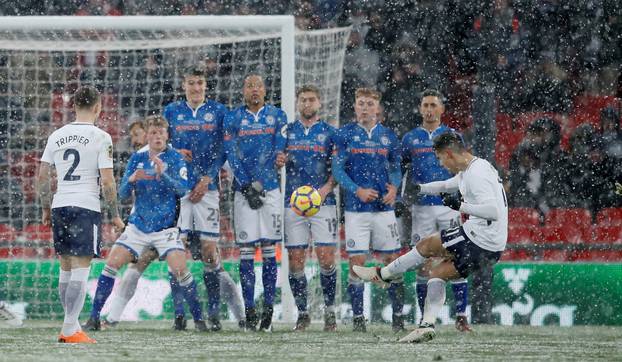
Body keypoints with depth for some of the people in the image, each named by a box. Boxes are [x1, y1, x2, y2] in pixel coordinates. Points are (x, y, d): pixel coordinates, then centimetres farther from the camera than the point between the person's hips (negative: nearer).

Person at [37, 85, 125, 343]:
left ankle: (71, 326, 20)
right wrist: (115, 215, 0)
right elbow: (107, 181, -9)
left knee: (66, 268, 15)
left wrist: (45, 209, 21)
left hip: (59, 206, 5)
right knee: (80, 270, -5)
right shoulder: (100, 138, -6)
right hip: (86, 206, -5)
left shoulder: (56, 136, 9)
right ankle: (70, 329, -9)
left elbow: (43, 176, 10)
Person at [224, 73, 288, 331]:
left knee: (269, 249, -1)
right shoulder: (233, 119, 7)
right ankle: (249, 310, -1)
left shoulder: (277, 117, 7)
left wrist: (259, 183, -11)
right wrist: (247, 187, -10)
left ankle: (268, 308, 0)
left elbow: (276, 153, -1)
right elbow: (233, 156, 0)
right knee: (246, 250, -3)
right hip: (244, 190, 0)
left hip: (269, 188, 0)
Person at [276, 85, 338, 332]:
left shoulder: (329, 132, 6)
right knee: (295, 260, -1)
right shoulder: (287, 131, 12)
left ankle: (329, 311, 2)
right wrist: (278, 161, -8)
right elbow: (277, 162, 16)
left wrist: (326, 188, -13)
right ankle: (302, 313, 9)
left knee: (326, 258, -10)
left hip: (323, 201, -2)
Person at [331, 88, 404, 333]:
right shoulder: (345, 134, 2)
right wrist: (358, 190, -14)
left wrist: (393, 187, -5)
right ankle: (357, 317, 3)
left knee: (392, 261, 0)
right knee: (357, 262, -5)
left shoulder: (388, 136, 10)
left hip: (384, 207, 2)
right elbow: (337, 169, 0)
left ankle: (398, 316, 8)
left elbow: (395, 167, 16)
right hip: (356, 209, -2)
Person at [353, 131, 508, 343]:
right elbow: (447, 186, 35)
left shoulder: (476, 173, -17)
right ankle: (427, 325, 6)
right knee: (436, 273, 15)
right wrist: (420, 189, 34)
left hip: (479, 239, -9)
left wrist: (460, 206, -20)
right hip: (492, 248, 9)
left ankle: (382, 275, 24)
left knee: (426, 246, 7)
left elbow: (493, 210, -27)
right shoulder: (468, 171, 16)